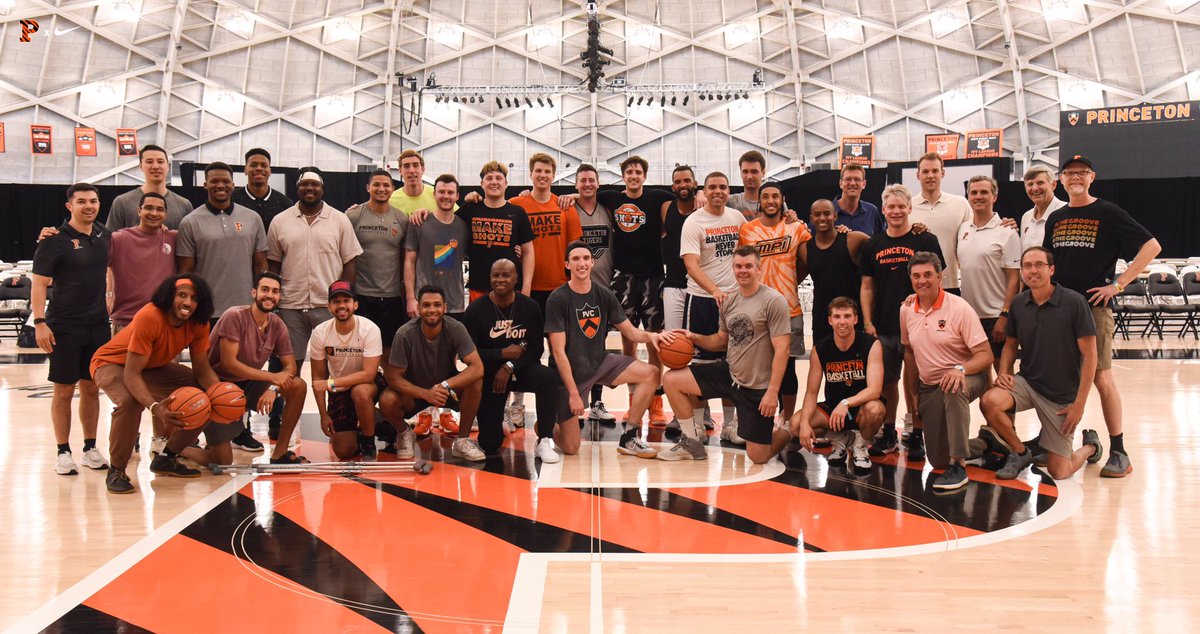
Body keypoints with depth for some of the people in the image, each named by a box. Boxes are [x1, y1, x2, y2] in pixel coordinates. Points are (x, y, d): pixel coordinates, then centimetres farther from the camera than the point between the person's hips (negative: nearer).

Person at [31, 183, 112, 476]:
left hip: (98, 325, 5)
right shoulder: (56, 240, -8)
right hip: (64, 327, -5)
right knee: (64, 390, 3)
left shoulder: (105, 236, 7)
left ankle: (90, 448, 21)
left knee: (91, 388, 11)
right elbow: (39, 283, -10)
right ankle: (63, 452, 12)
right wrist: (39, 322, -16)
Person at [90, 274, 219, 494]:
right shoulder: (149, 318, -36)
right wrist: (155, 407, -53)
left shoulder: (198, 324, -17)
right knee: (130, 401, -38)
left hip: (154, 367, 7)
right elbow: (131, 374, -37)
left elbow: (202, 368, -11)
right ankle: (116, 471, -15)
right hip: (112, 363, -6)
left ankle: (167, 458, 12)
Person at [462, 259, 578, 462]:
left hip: (521, 370, 1)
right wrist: (503, 353, -21)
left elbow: (536, 349, -8)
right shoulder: (476, 310, -11)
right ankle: (497, 424, 34)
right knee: (489, 446, -5)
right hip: (489, 376, -1)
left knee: (548, 376, -34)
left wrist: (510, 367, -22)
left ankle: (544, 440, -19)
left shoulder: (530, 307, -7)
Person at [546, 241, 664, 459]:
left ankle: (629, 438, -5)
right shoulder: (557, 299, -15)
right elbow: (559, 351, -17)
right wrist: (573, 393, -21)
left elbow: (630, 331, 5)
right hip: (571, 371, -5)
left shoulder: (605, 295, 0)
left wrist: (649, 336, -19)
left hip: (600, 362, 5)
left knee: (651, 374, -14)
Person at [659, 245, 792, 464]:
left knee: (758, 457, -4)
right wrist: (694, 337, 0)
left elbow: (782, 348, -17)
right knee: (671, 380, -6)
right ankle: (692, 442, 8)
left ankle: (786, 433, 31)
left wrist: (773, 391, -23)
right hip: (728, 372, 6)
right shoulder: (729, 301, 6)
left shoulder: (773, 300, -14)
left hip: (758, 387, -6)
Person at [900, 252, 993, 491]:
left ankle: (958, 466, -32)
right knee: (938, 461, 2)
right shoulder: (906, 311, 0)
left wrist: (961, 369, -37)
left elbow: (985, 355, -18)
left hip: (966, 379, -5)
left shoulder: (959, 308, -16)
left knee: (954, 390, -43)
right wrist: (913, 393, 15)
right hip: (929, 388, 5)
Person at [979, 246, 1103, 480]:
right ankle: (1020, 453, -1)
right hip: (1027, 382, 3)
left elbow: (1089, 355, -12)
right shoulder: (1018, 303, -1)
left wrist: (1080, 403, -14)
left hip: (1063, 395, -3)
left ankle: (1090, 446, 35)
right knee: (989, 401, -30)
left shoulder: (1074, 302, -15)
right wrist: (1004, 372, -8)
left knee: (1058, 472, -1)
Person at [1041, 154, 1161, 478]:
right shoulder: (1055, 218, 14)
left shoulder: (1108, 213, -2)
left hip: (1094, 306, -5)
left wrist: (1118, 284, -11)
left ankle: (1118, 451, 2)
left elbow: (1152, 246, -6)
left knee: (1103, 379, -6)